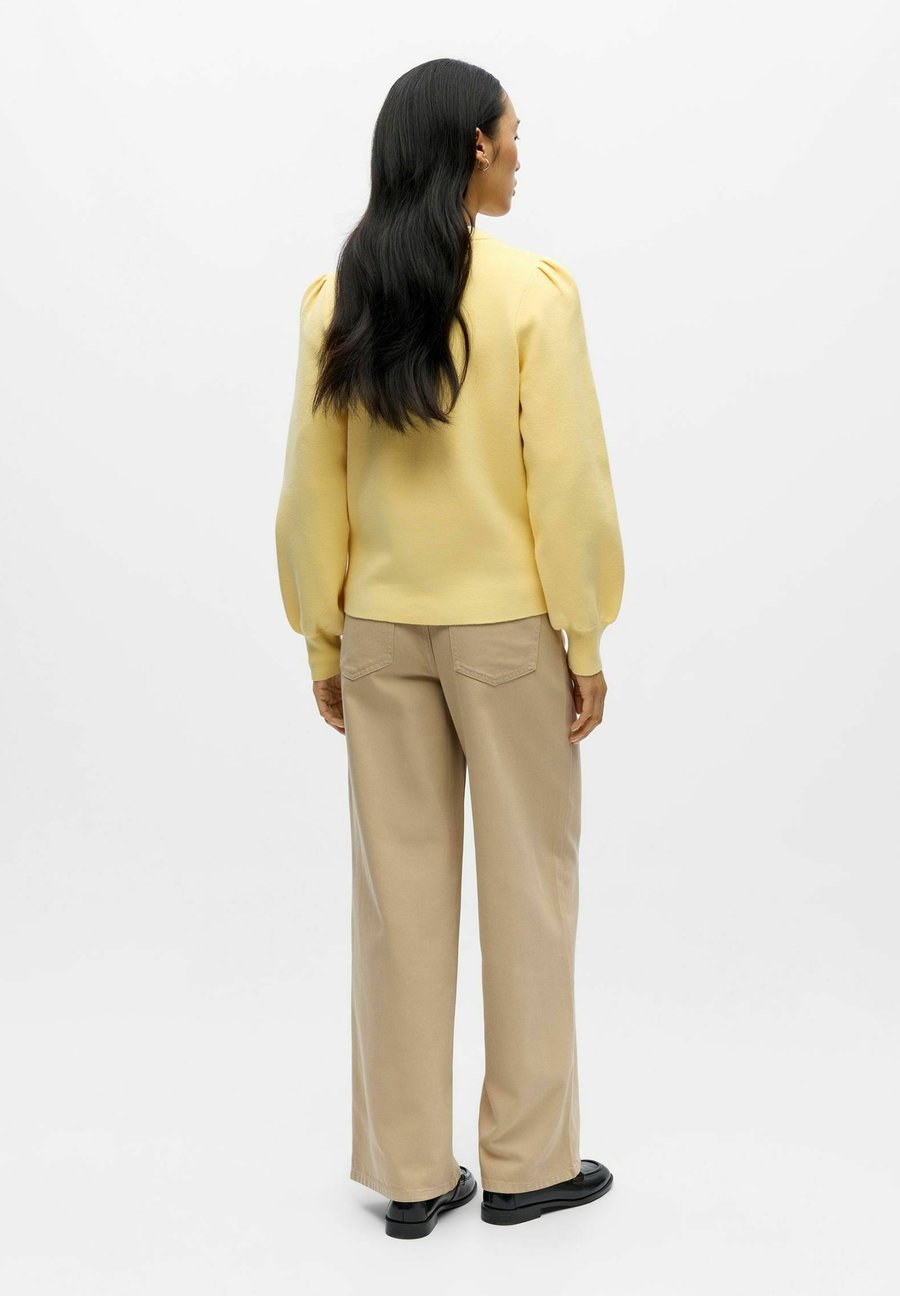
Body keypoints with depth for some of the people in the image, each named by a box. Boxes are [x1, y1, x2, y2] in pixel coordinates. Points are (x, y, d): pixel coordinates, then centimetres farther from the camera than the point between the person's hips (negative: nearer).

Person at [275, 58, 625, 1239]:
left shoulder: (336, 298, 0)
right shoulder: (533, 290, -12)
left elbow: (310, 489, 1)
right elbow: (567, 482, -13)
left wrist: (323, 640, 9)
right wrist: (587, 638, -4)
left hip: (383, 629, 4)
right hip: (505, 627, -4)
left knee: (400, 892, 10)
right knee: (526, 888, 9)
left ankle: (412, 1172, 19)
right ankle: (528, 1161, 20)